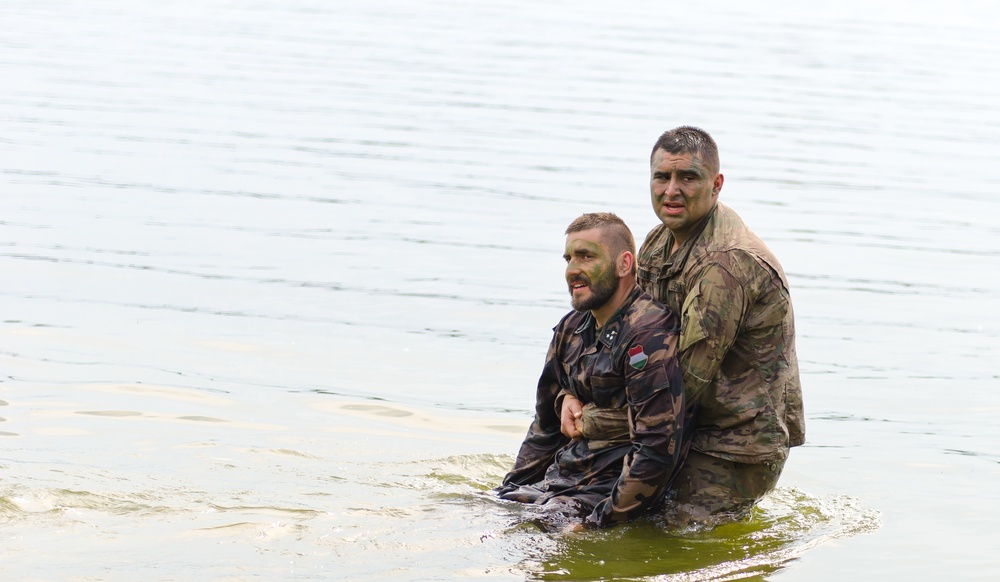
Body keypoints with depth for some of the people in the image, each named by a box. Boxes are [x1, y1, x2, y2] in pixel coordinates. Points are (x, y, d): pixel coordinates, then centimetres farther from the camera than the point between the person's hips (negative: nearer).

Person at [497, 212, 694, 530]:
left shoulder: (649, 336, -15)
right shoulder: (571, 329, 14)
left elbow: (658, 450, -21)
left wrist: (598, 523, -21)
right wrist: (511, 489, 15)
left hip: (613, 489, -9)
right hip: (560, 477, 9)